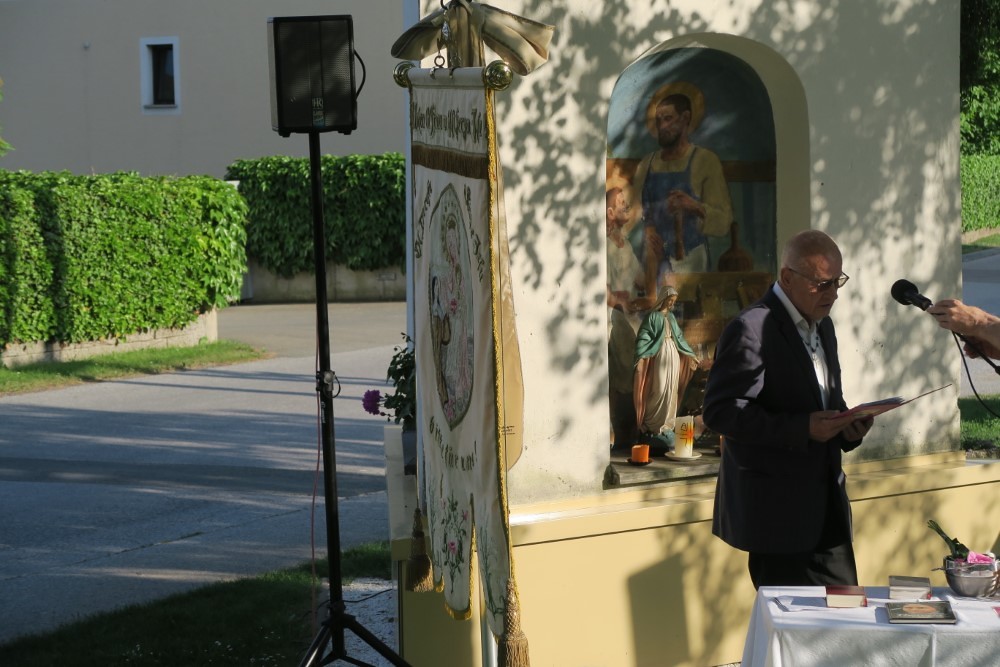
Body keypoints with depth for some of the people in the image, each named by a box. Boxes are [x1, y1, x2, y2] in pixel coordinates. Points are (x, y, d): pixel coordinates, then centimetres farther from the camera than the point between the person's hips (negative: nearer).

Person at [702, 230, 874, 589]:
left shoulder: (822, 327, 15)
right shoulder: (751, 330, -13)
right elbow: (720, 411, -20)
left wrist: (848, 425, 2)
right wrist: (803, 428, -25)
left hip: (827, 508, 8)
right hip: (777, 511, -8)